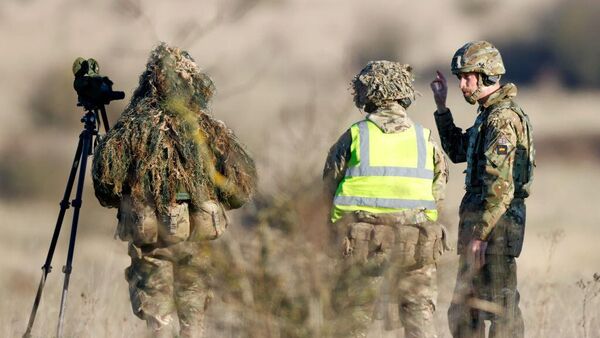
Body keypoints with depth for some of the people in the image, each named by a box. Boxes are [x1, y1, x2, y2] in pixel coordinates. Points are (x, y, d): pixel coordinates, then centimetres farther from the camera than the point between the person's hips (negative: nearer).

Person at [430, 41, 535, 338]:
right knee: (463, 312, 14)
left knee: (500, 308, -8)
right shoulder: (488, 115, 16)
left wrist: (479, 234, -24)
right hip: (477, 223, 11)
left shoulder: (503, 119, -16)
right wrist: (442, 107, 23)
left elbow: (501, 186, -22)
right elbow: (457, 151, 30)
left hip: (495, 224, -11)